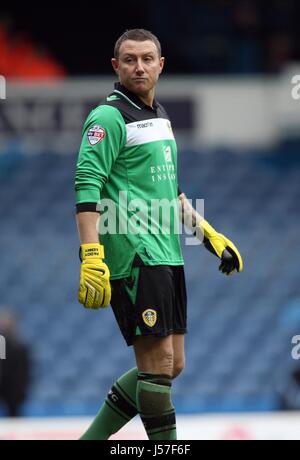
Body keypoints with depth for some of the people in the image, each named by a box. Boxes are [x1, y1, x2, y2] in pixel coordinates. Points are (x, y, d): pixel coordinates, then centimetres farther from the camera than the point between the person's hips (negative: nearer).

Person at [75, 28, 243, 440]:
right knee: (158, 361, -10)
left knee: (171, 366, 10)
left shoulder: (160, 117, 18)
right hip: (135, 256, -9)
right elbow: (87, 187, -17)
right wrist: (91, 258, -26)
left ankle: (93, 438, 17)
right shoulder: (109, 117, -9)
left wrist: (210, 235, 24)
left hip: (167, 256, 9)